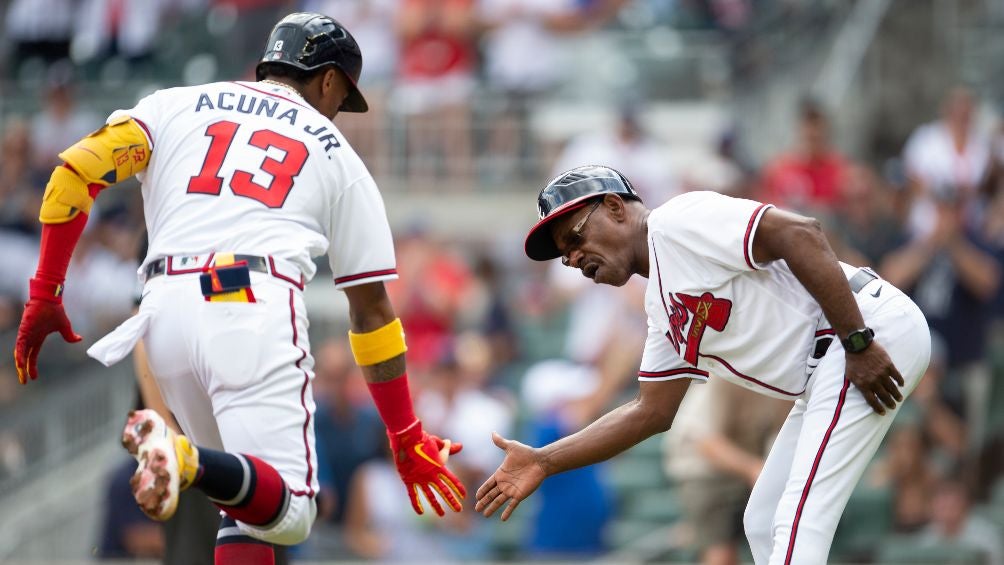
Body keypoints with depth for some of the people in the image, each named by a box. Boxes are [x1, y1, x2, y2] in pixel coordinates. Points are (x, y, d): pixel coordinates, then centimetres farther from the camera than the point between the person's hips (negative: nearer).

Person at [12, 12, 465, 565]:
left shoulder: (176, 105, 22)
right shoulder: (338, 155, 20)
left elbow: (80, 168, 5)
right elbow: (370, 308, 20)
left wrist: (44, 295, 8)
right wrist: (407, 442, 24)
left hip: (163, 312, 3)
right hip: (257, 309, -3)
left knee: (245, 503, 17)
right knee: (286, 513, -10)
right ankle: (185, 458, -38)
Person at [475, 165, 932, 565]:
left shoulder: (677, 221, -9)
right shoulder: (662, 307, 21)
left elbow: (800, 234, -19)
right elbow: (652, 412, 25)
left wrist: (857, 342, -23)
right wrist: (545, 462, 20)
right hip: (824, 375, 11)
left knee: (798, 524, -15)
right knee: (763, 524, 16)